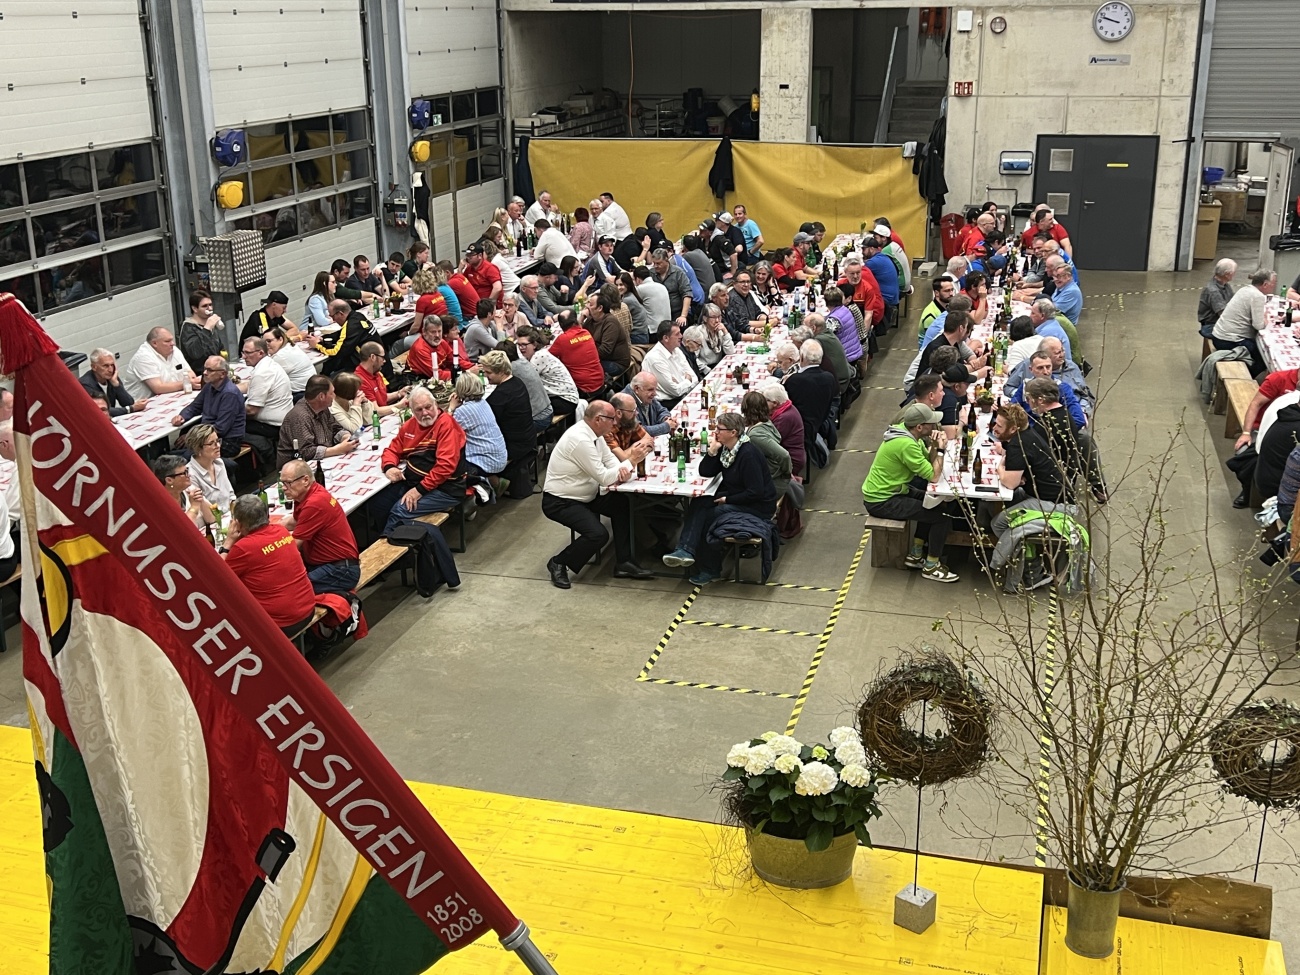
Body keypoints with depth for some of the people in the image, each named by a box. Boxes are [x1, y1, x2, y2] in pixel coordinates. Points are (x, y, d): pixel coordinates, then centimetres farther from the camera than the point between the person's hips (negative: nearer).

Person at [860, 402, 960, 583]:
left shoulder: (906, 431, 1)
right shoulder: (906, 444, -28)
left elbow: (928, 464, 9)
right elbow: (934, 476, -23)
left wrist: (934, 446, -10)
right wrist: (940, 449, -12)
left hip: (886, 490, 10)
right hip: (881, 502, -10)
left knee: (934, 503, 20)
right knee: (943, 514, -8)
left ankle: (915, 555, 27)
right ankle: (931, 567, 7)